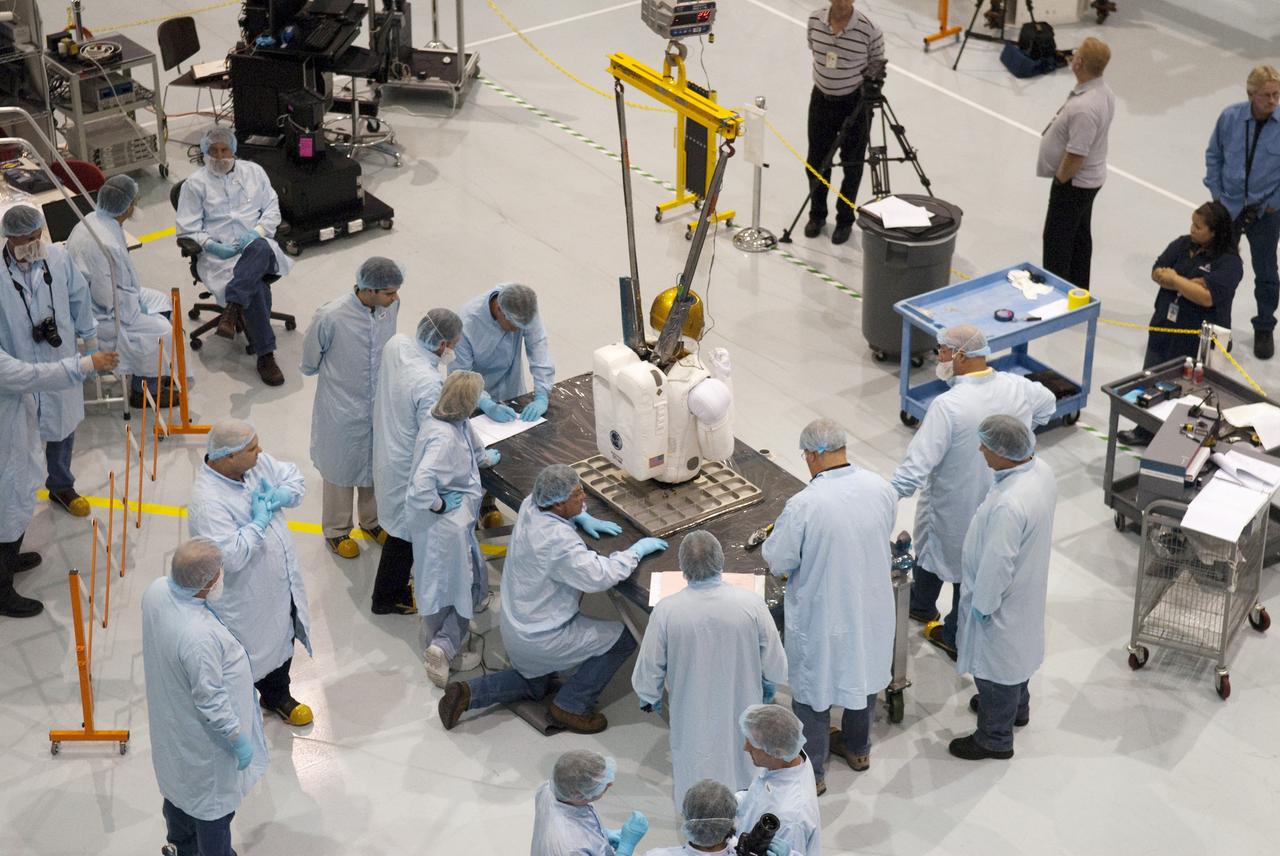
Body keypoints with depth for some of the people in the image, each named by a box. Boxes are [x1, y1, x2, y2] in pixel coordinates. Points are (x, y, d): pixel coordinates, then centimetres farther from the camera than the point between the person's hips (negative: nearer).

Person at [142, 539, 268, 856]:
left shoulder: (156, 591, -20)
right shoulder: (199, 637, -43)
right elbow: (211, 702, -30)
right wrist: (238, 739, -15)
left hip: (171, 717, 8)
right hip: (203, 736, -8)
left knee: (181, 779, 32)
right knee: (214, 799, 19)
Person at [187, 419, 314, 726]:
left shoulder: (258, 463, -11)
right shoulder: (206, 501, -34)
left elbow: (295, 480, 5)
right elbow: (231, 556, -37)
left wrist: (276, 498, -15)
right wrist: (259, 521, -28)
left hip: (281, 584, 8)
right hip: (246, 602, -8)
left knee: (284, 640, 29)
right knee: (244, 659, 13)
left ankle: (277, 695, 55)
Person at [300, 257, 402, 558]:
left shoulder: (391, 307, -16)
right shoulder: (330, 317, -29)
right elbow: (310, 361, -9)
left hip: (381, 406, 4)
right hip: (343, 409, -4)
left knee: (377, 464, 23)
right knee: (341, 468, 16)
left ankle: (372, 520, 48)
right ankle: (336, 530, 39)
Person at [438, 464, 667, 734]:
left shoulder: (530, 505, -7)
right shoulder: (557, 541, -33)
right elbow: (601, 576, -30)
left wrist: (582, 518, 4)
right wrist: (637, 550, -17)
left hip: (515, 626, 9)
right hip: (541, 638, -9)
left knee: (535, 686, 33)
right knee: (623, 640, -1)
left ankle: (467, 692, 16)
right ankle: (572, 706, 7)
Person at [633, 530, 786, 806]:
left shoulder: (666, 611, -22)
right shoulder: (751, 604, -20)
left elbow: (648, 673, -9)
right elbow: (776, 667, -8)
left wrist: (649, 699, 13)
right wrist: (768, 686, 15)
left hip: (693, 718, 0)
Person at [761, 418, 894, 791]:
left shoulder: (804, 505, -29)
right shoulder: (881, 489, -13)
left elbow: (777, 561, -17)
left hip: (822, 614, -4)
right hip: (871, 604, 5)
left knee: (813, 689, 16)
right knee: (864, 673, 27)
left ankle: (811, 771, 31)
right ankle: (857, 747, 49)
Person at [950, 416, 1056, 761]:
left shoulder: (1009, 505, -41)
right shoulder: (1041, 470, -12)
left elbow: (997, 564, -31)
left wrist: (982, 605, -15)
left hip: (1002, 600, -9)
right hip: (1026, 584, 9)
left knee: (995, 666, 14)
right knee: (1015, 652, 32)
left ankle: (995, 738, 35)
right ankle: (1016, 707, 56)